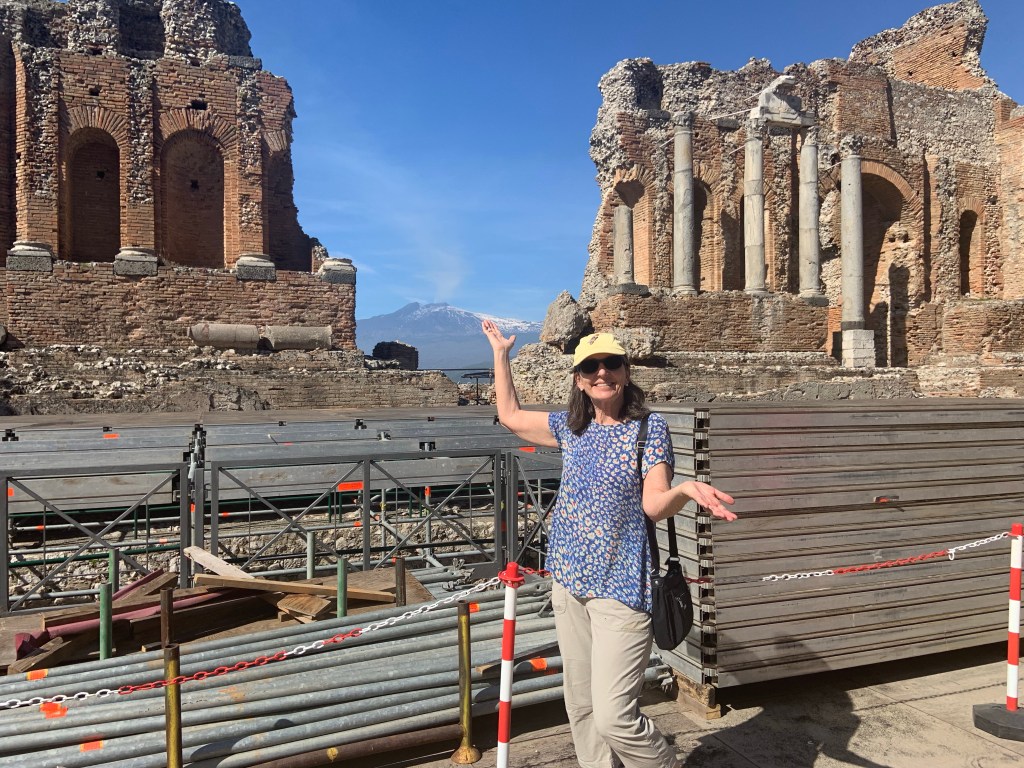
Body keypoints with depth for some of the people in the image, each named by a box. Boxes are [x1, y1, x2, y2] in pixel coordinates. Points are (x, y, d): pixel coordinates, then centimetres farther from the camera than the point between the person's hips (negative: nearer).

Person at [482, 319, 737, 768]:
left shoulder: (649, 427, -9)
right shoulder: (571, 427, 6)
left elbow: (654, 504, -17)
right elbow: (510, 416, 17)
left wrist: (687, 489, -39)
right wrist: (500, 353, 19)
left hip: (621, 589, -6)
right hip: (569, 582, 6)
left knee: (614, 718, -9)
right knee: (581, 709, 15)